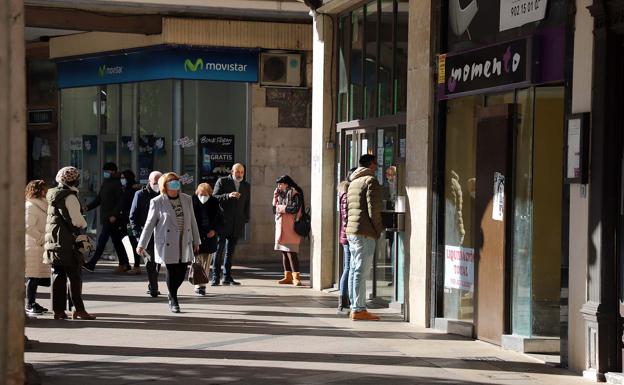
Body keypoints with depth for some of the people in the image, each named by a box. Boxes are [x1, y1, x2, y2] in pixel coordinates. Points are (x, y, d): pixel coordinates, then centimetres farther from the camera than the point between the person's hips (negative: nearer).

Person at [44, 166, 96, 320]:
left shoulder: (53, 195, 14)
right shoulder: (70, 197, -12)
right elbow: (77, 220, -15)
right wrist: (84, 224, 6)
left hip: (52, 239, 8)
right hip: (67, 242, -8)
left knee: (58, 275, 8)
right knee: (74, 276, -3)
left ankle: (58, 309, 7)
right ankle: (79, 309, -2)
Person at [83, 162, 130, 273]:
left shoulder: (117, 184, -11)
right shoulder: (105, 183, 16)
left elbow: (120, 201, -15)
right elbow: (99, 199, 19)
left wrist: (114, 215, -22)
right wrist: (88, 207, 8)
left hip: (111, 218, -9)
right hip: (105, 217, 9)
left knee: (102, 240, -9)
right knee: (116, 241, 12)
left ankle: (92, 264, -10)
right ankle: (124, 264, 17)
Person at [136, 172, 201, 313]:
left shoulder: (187, 199, 9)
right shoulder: (157, 202, -2)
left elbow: (192, 221, 15)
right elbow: (149, 224, 1)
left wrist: (196, 241, 15)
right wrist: (142, 244, 0)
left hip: (184, 243, 4)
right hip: (167, 243, -4)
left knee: (182, 272, 1)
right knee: (172, 271, -4)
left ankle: (172, 295, 27)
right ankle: (173, 300, 13)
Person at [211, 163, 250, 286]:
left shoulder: (246, 186, 14)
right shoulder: (222, 182, 2)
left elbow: (247, 205, 19)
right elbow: (215, 198, -6)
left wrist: (245, 220, 11)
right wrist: (228, 196, -22)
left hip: (237, 224, 4)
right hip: (223, 222, -4)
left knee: (230, 251, 7)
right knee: (219, 249, -6)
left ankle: (227, 278, 9)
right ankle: (215, 277, -5)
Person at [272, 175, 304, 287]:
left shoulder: (295, 195, -6)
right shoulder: (281, 195, 18)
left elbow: (294, 209, -19)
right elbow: (274, 210, 18)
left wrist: (280, 207, -8)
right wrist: (275, 198, 7)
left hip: (290, 229, -8)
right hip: (281, 229, 8)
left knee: (291, 253, -12)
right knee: (284, 253, 8)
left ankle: (296, 277, -13)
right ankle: (288, 276, 12)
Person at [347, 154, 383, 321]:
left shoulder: (353, 182, 21)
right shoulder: (371, 181, -7)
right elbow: (373, 209, -14)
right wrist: (378, 230, -4)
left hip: (351, 231, 9)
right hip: (365, 232, -9)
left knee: (354, 269, 11)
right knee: (361, 271, -10)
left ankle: (355, 307, 13)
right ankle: (358, 309, -12)